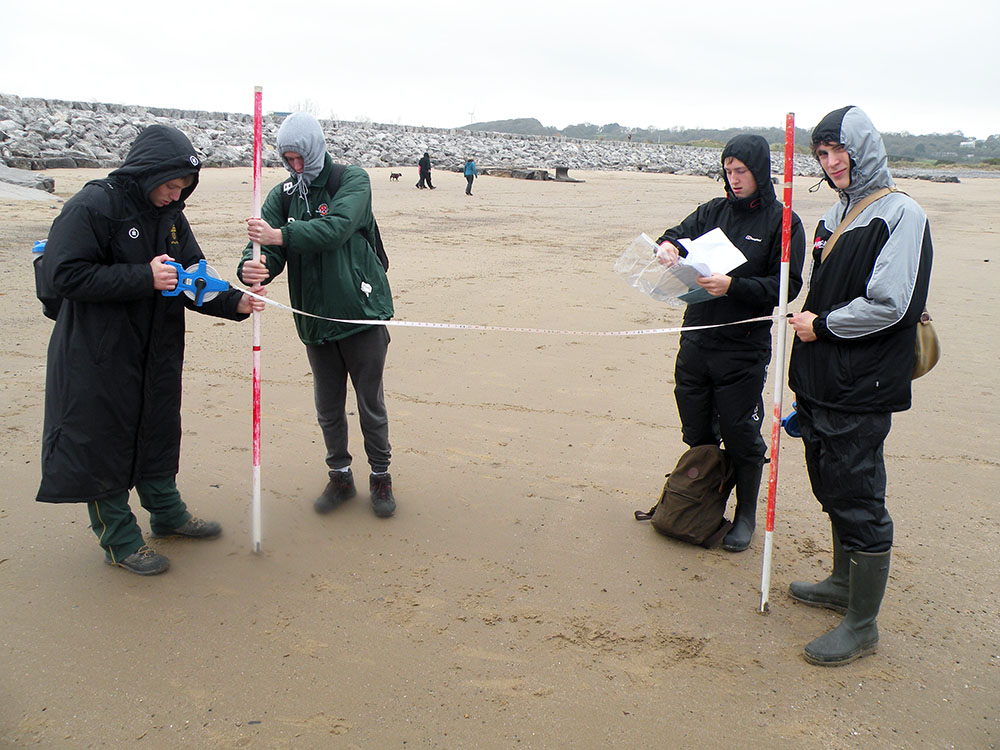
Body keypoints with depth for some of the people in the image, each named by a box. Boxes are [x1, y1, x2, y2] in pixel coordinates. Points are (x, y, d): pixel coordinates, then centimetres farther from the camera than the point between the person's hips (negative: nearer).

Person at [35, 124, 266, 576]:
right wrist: (144, 278, -26)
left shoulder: (170, 215, 7)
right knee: (103, 444, 5)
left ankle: (167, 514, 38)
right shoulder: (92, 207, -16)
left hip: (157, 356, 7)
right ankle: (119, 539, 20)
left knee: (158, 434, 19)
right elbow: (65, 274, -22)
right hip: (99, 358, -7)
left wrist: (234, 302, -10)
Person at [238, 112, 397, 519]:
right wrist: (253, 267, -30)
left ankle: (380, 476, 26)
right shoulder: (282, 196, 6)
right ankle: (340, 476, 33)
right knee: (328, 408, 15)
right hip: (315, 319, 4)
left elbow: (336, 228, -25)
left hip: (362, 314, -4)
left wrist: (281, 234, -35)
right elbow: (267, 248, -6)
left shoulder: (353, 180, -6)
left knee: (371, 404, 8)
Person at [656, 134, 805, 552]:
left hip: (744, 350, -4)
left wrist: (734, 286, -24)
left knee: (741, 437, 4)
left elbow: (787, 285, -10)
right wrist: (669, 244, -14)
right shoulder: (713, 211, 10)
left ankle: (746, 515, 23)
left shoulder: (783, 223, -4)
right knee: (696, 433, 14)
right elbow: (680, 233, 11)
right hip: (695, 341, 5)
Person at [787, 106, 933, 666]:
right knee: (833, 488, 19)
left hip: (862, 388, -9)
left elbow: (888, 305, -20)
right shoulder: (838, 213, 15)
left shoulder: (900, 213, -12)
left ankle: (863, 624, 10)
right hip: (824, 381, 9)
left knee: (859, 499, -2)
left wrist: (822, 326, -11)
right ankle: (845, 584, 37)